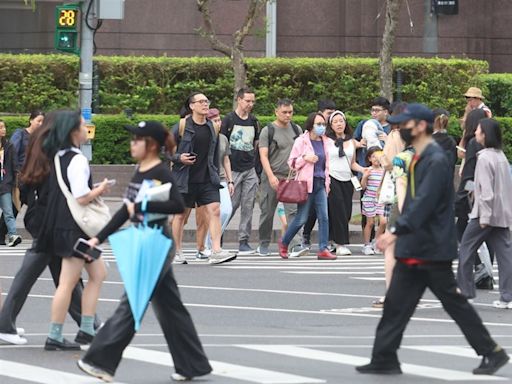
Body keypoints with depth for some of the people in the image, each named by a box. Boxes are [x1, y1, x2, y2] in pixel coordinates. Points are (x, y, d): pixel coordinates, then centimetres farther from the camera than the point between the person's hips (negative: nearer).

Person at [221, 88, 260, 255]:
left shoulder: (253, 121, 12)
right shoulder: (229, 119, -2)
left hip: (250, 170, 4)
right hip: (233, 170, -4)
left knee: (248, 206, 1)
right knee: (231, 205, -5)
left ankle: (244, 241, 6)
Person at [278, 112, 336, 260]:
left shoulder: (327, 143, 12)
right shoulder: (301, 141, -2)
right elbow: (291, 162, -1)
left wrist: (328, 182, 15)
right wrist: (305, 158, -17)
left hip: (321, 183, 5)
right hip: (306, 183, -5)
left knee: (324, 217, -6)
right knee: (301, 218, -2)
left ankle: (323, 249, -6)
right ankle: (284, 243, 18)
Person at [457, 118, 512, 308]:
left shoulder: (485, 158, -14)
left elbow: (486, 190, -19)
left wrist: (484, 216, -18)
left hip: (487, 213, -8)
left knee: (466, 249, 6)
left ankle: (463, 290, 11)